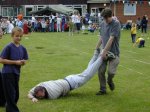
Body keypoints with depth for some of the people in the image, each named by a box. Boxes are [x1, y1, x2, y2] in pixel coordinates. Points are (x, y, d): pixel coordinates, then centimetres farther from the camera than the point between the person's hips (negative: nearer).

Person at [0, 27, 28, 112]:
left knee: (16, 94, 13)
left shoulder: (22, 48, 5)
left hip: (16, 73, 6)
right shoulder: (9, 47, -12)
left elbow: (24, 60, 16)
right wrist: (15, 62, -18)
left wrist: (23, 62, -9)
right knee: (11, 94, -5)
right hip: (8, 73, -6)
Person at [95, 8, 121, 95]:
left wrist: (105, 51, -21)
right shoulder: (102, 24, 5)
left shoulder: (116, 24, -15)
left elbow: (111, 39, -20)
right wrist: (96, 48, 17)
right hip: (104, 51, 5)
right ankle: (103, 89, 14)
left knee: (111, 71, -14)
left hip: (114, 52, -5)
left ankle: (110, 81, 22)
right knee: (101, 71, -2)